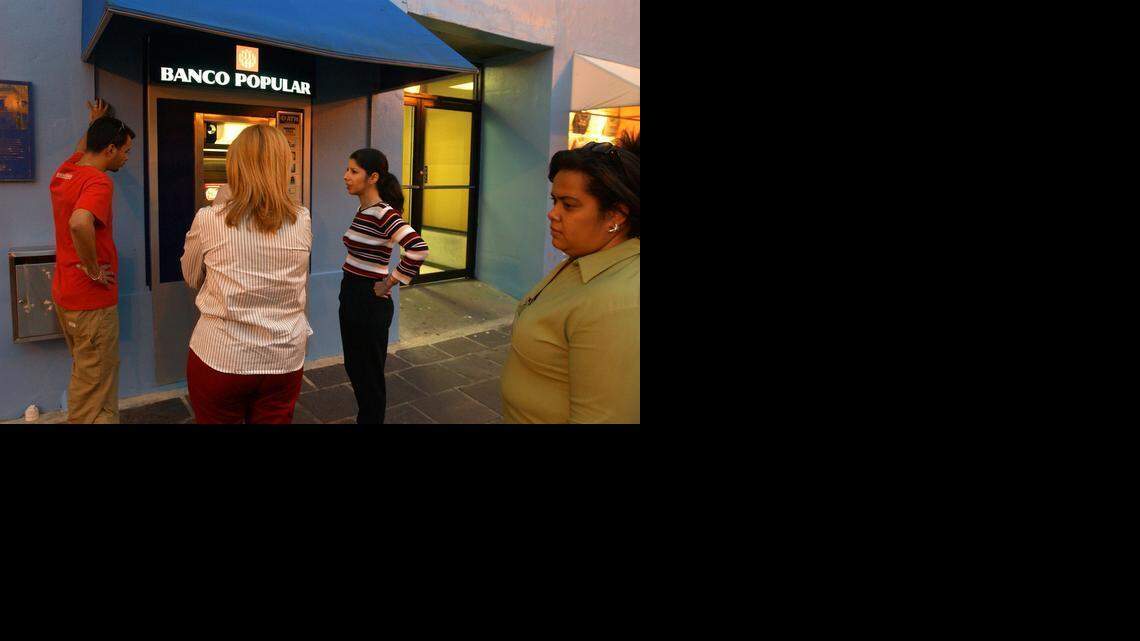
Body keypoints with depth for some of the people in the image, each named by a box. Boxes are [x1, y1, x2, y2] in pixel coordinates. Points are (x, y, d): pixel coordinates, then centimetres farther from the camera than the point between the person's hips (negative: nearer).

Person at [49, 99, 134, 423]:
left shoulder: (64, 172, 6)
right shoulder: (98, 182, -21)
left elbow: (80, 150, 31)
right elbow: (80, 223, -40)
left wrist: (94, 123, 47)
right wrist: (94, 270, -26)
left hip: (64, 293, 9)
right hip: (91, 300, -9)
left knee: (86, 375, 23)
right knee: (94, 388, 1)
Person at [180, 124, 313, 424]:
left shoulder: (209, 220, -11)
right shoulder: (303, 222, -5)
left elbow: (192, 279, 7)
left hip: (220, 359, -2)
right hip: (285, 361, 2)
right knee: (275, 420, 18)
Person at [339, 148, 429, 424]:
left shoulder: (383, 213, -19)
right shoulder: (362, 210, 8)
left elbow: (418, 249, -33)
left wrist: (390, 283, -23)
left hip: (370, 301, -9)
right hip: (350, 296, 9)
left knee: (370, 373, 5)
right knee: (353, 368, 19)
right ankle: (363, 417, 36)